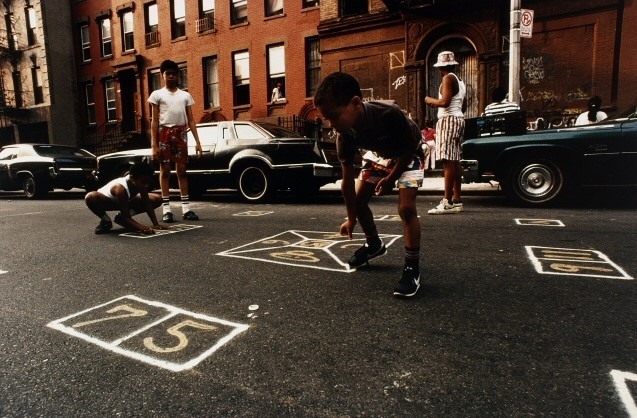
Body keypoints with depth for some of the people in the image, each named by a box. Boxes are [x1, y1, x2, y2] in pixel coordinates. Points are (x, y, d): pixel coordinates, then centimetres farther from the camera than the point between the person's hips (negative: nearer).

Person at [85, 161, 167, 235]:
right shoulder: (120, 188, -40)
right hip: (107, 200, -6)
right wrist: (143, 228, -55)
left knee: (157, 199, -10)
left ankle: (121, 217, -1)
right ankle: (106, 221, -10)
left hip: (127, 201, 6)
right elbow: (126, 217, -38)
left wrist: (156, 224, -29)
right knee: (90, 197, -42)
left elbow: (147, 204, -18)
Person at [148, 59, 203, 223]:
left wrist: (197, 141, 1)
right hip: (164, 133, -2)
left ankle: (186, 208, 7)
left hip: (181, 134, 2)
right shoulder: (157, 94, 6)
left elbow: (191, 120, 10)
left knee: (182, 170, 4)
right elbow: (154, 121, 1)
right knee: (165, 170, 0)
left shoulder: (185, 95, 12)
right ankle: (166, 209, 3)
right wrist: (154, 145, -7)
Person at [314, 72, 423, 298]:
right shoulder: (345, 134, -25)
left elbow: (410, 146, -22)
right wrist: (351, 218, -10)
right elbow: (347, 180, -16)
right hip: (378, 154, 5)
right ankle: (374, 244, 26)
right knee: (358, 199, 1)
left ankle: (412, 268, -7)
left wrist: (391, 178, -17)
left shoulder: (389, 113, -42)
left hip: (408, 155, -5)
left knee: (406, 208, -19)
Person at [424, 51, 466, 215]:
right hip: (458, 119, 10)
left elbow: (445, 102, -20)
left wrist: (430, 100, -2)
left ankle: (448, 202, -18)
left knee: (448, 161, -14)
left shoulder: (448, 78, -7)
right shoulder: (459, 81, 21)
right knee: (455, 161, 8)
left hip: (448, 120, -10)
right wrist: (436, 105, 28)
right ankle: (457, 201, 10)